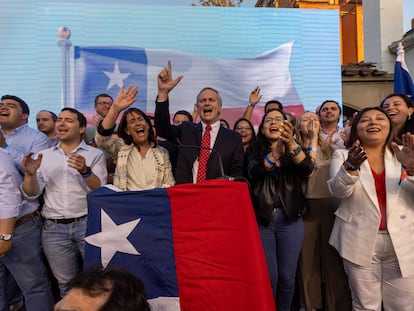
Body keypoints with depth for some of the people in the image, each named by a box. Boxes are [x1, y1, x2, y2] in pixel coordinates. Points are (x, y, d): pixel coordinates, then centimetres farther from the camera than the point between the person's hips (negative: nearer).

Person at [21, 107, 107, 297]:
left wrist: (85, 171, -26)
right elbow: (31, 194, 5)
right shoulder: (44, 156, 10)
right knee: (66, 282, 13)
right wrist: (30, 174, -15)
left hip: (88, 224, -2)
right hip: (53, 228, 3)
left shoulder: (95, 154, 1)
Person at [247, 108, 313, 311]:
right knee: (268, 275, 3)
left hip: (289, 220, 1)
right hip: (262, 220, 0)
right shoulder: (256, 153, 4)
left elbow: (307, 169, -18)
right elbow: (254, 172, -19)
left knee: (287, 276, 8)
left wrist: (291, 143, -36)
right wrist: (276, 151, -37)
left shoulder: (294, 151, 4)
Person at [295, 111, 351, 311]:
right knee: (307, 257, 8)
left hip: (331, 204, 2)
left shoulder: (329, 148, 11)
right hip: (307, 206, -2)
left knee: (333, 257, 6)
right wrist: (313, 141, -10)